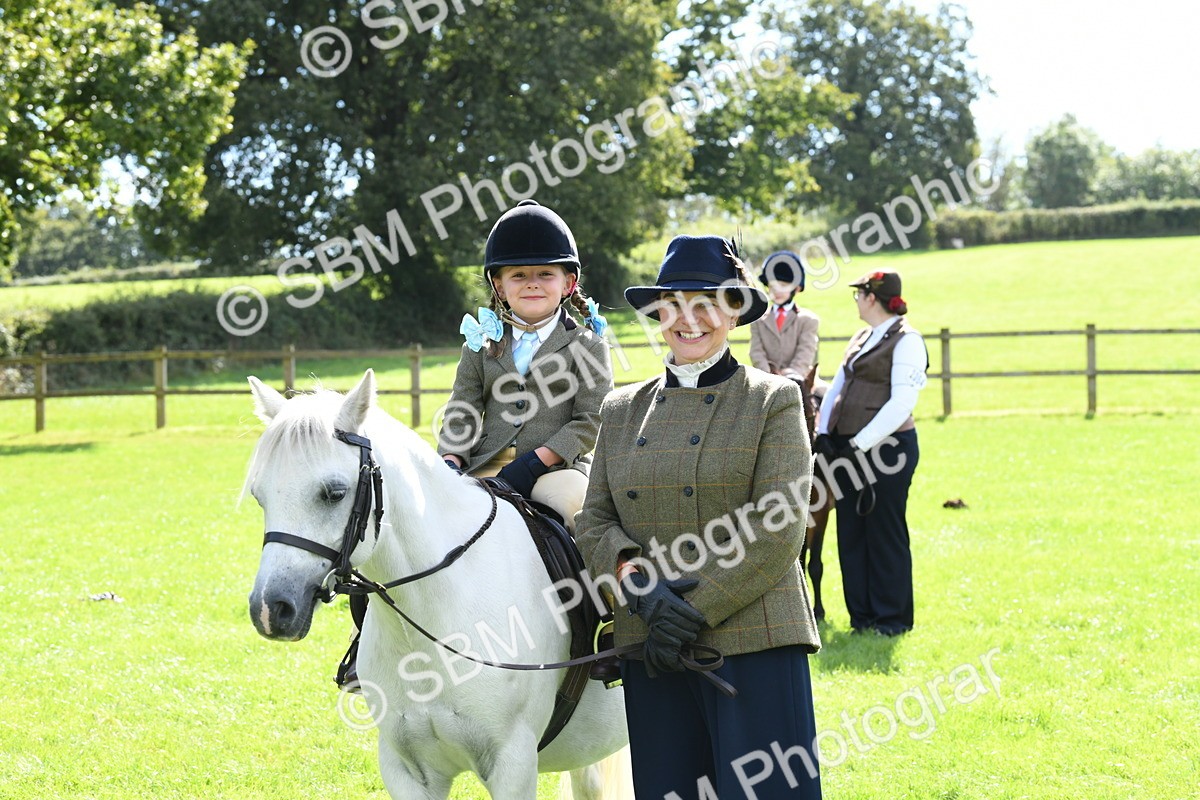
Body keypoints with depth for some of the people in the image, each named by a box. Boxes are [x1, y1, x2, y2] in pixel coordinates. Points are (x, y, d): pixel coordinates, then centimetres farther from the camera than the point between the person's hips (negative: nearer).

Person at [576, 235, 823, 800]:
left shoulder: (774, 401, 2)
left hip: (755, 644, -4)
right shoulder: (622, 410, 15)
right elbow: (594, 522, 9)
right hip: (650, 649, 4)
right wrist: (640, 585, -11)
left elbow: (778, 530, -8)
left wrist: (696, 611, -15)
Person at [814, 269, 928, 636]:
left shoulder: (906, 340, -9)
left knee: (885, 533, 0)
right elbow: (837, 387, 17)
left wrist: (860, 444, -18)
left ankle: (893, 616, 9)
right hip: (849, 447, 8)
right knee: (851, 533, 9)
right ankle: (862, 614, 18)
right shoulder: (861, 339, 16)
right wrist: (823, 432, 2)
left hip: (887, 446, -8)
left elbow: (901, 403, -16)